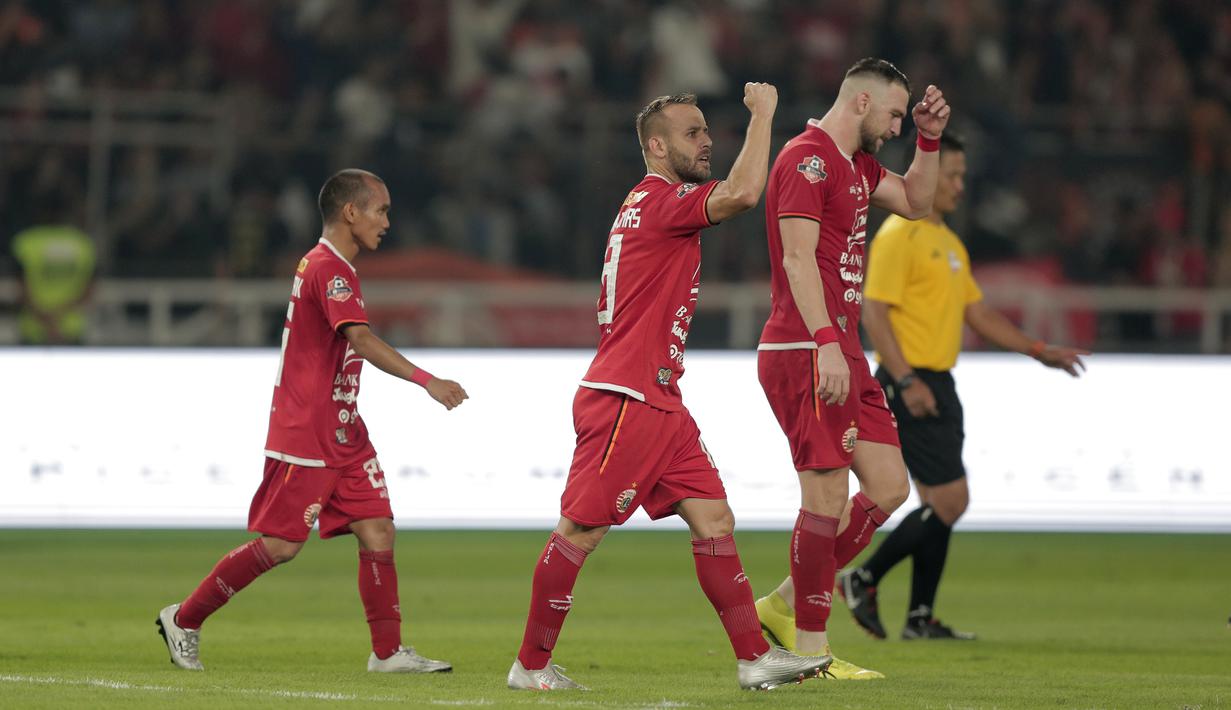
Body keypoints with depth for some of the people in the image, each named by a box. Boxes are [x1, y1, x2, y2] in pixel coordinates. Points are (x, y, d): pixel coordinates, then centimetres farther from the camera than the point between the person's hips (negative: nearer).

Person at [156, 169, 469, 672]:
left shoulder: (324, 266, 16)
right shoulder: (330, 270, -16)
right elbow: (360, 339, -30)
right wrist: (426, 381, -36)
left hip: (342, 433, 10)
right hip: (305, 436, -10)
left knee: (377, 529, 1)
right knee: (279, 545, -5)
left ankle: (388, 651, 1)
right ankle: (184, 619, 8)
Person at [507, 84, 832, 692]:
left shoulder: (652, 204, 20)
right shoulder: (659, 201, -12)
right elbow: (743, 193, -27)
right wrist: (763, 113, -16)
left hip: (659, 402, 10)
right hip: (626, 400, -10)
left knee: (713, 518, 4)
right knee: (580, 530, -4)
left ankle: (755, 658, 2)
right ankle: (531, 666, 3)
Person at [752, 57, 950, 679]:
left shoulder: (855, 164, 19)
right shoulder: (807, 159, -12)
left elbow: (915, 202, 31)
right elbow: (797, 258, -21)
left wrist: (929, 140, 16)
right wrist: (826, 342, -29)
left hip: (842, 352, 10)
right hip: (804, 351, -10)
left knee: (889, 487, 8)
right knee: (828, 494, -9)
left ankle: (785, 605, 16)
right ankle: (811, 651, -3)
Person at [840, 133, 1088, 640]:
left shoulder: (948, 242, 19)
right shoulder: (899, 236, -11)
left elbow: (978, 314, 24)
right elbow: (874, 313, -17)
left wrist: (1040, 351, 17)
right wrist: (906, 382, -24)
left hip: (937, 387, 10)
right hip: (910, 384, -10)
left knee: (942, 506, 8)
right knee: (949, 501, -12)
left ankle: (920, 619, 12)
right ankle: (865, 580, -1)